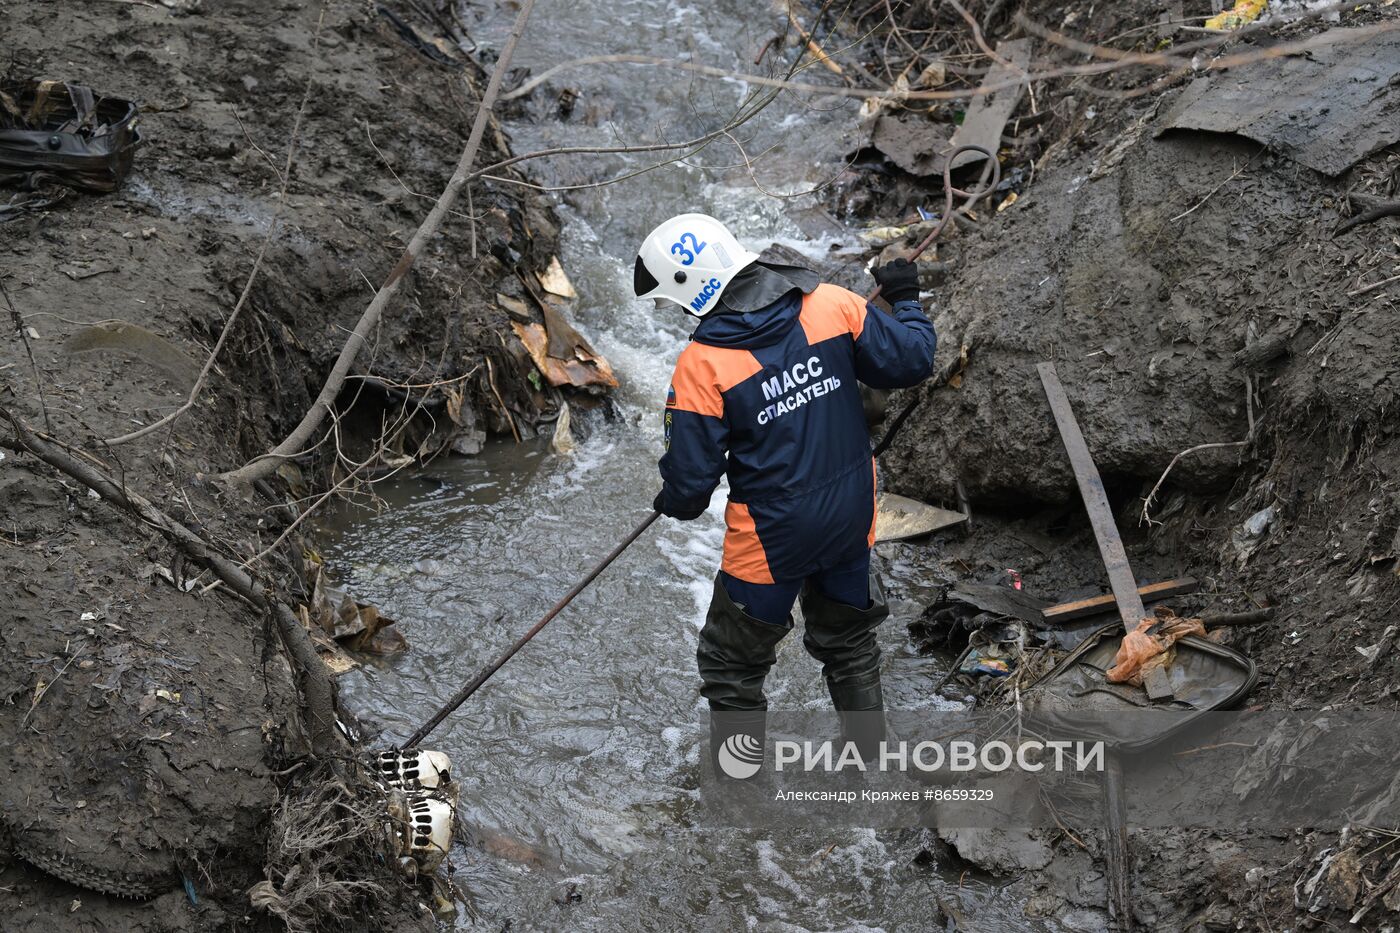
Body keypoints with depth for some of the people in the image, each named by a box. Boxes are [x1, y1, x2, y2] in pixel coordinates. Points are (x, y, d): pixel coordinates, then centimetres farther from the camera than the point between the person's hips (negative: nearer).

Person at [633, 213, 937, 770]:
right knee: (849, 644, 28)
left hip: (771, 537, -5)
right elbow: (909, 363, -4)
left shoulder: (701, 364, -22)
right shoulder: (831, 305, -12)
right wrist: (906, 301, 15)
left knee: (732, 668, 17)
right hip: (852, 517, 5)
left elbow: (690, 480, -16)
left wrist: (674, 503, 8)